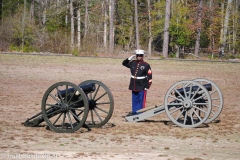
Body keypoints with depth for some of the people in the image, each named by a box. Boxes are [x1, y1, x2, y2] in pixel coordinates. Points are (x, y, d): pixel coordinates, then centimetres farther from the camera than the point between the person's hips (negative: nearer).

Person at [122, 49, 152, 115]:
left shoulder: (146, 65, -6)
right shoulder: (132, 63, 6)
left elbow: (149, 77, -8)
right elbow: (124, 63, 19)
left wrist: (147, 86, -12)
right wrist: (129, 58, 1)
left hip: (142, 87, -5)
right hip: (134, 86, 5)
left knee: (141, 100, 0)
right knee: (134, 100, 12)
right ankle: (134, 112, 20)